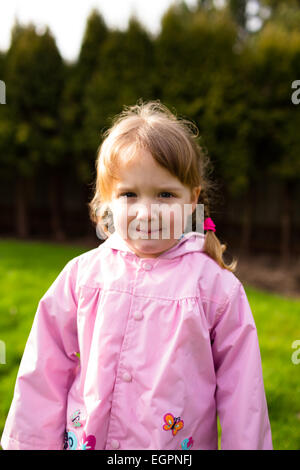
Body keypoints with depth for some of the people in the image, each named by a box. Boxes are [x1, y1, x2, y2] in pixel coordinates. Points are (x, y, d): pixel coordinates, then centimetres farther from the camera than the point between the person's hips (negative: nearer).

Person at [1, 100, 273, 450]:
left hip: (182, 443, -1)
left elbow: (242, 393, -6)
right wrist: (31, 442, 5)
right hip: (85, 439, 2)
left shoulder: (217, 287, -13)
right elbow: (45, 371, 1)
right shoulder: (82, 274, -7)